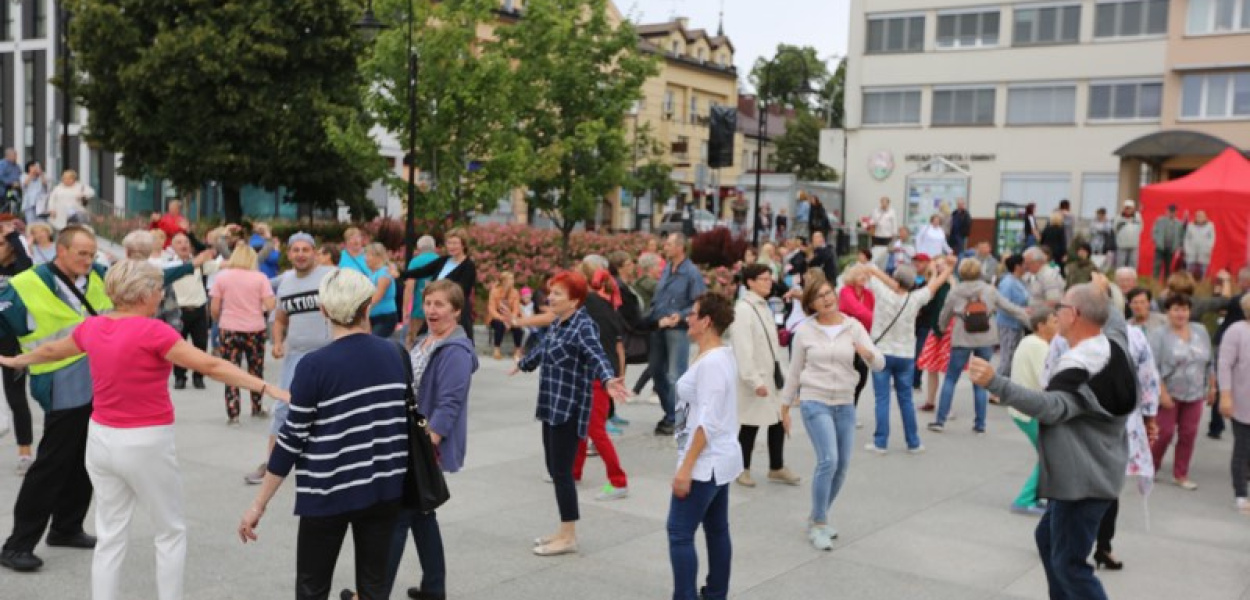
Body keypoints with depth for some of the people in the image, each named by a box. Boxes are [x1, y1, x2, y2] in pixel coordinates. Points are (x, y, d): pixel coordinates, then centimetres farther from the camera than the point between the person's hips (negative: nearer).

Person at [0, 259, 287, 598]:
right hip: (145, 444, -6)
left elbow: (51, 351, 21)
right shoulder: (151, 331, -18)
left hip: (101, 439, 6)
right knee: (171, 533, 11)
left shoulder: (92, 327, 1)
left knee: (111, 537, 13)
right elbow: (210, 366, -24)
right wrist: (267, 388, -26)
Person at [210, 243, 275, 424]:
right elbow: (270, 305, -11)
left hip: (230, 330, 0)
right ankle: (257, 408, 27)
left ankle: (232, 414, 0)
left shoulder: (222, 276, -2)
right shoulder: (260, 278, -5)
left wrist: (218, 321, 16)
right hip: (255, 330, 0)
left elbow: (214, 308, -3)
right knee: (256, 370, 16)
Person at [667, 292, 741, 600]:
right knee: (717, 530, 15)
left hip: (705, 462, -10)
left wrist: (686, 467, -23)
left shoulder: (711, 362, -21)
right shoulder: (722, 355, 10)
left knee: (680, 534, -6)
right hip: (718, 459, 10)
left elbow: (707, 423, -24)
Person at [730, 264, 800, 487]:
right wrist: (755, 380, -22)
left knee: (778, 420, 10)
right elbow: (743, 349, -20)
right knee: (750, 424, 1)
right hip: (754, 378, -8)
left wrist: (779, 372, 14)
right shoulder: (743, 309, -15)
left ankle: (777, 468, 24)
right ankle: (742, 469, 17)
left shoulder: (764, 306, 13)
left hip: (771, 375, 8)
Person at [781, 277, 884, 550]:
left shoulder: (853, 327, 0)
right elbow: (794, 371, 5)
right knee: (828, 460, -18)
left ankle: (819, 517, 28)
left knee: (842, 465, 7)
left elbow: (879, 364, -5)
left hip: (845, 404, 4)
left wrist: (867, 353, -27)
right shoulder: (804, 331, -3)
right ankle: (817, 525, -4)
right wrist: (786, 406, 8)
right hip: (815, 402, -4)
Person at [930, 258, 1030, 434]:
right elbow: (1010, 308, 4)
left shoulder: (955, 292, -1)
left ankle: (940, 420, 4)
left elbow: (944, 317, 9)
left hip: (962, 341, -1)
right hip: (985, 341, 1)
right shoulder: (989, 290, 0)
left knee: (950, 379, 8)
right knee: (980, 382, 11)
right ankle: (980, 424, 12)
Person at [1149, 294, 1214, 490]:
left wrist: (1212, 388, 12)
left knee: (1188, 435, 6)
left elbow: (1210, 363, 13)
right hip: (1168, 394, -4)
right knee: (1164, 434, -2)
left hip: (1194, 394, 4)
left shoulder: (1200, 331, 6)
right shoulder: (1160, 334, -9)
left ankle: (1180, 475, 17)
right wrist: (1162, 393, -18)